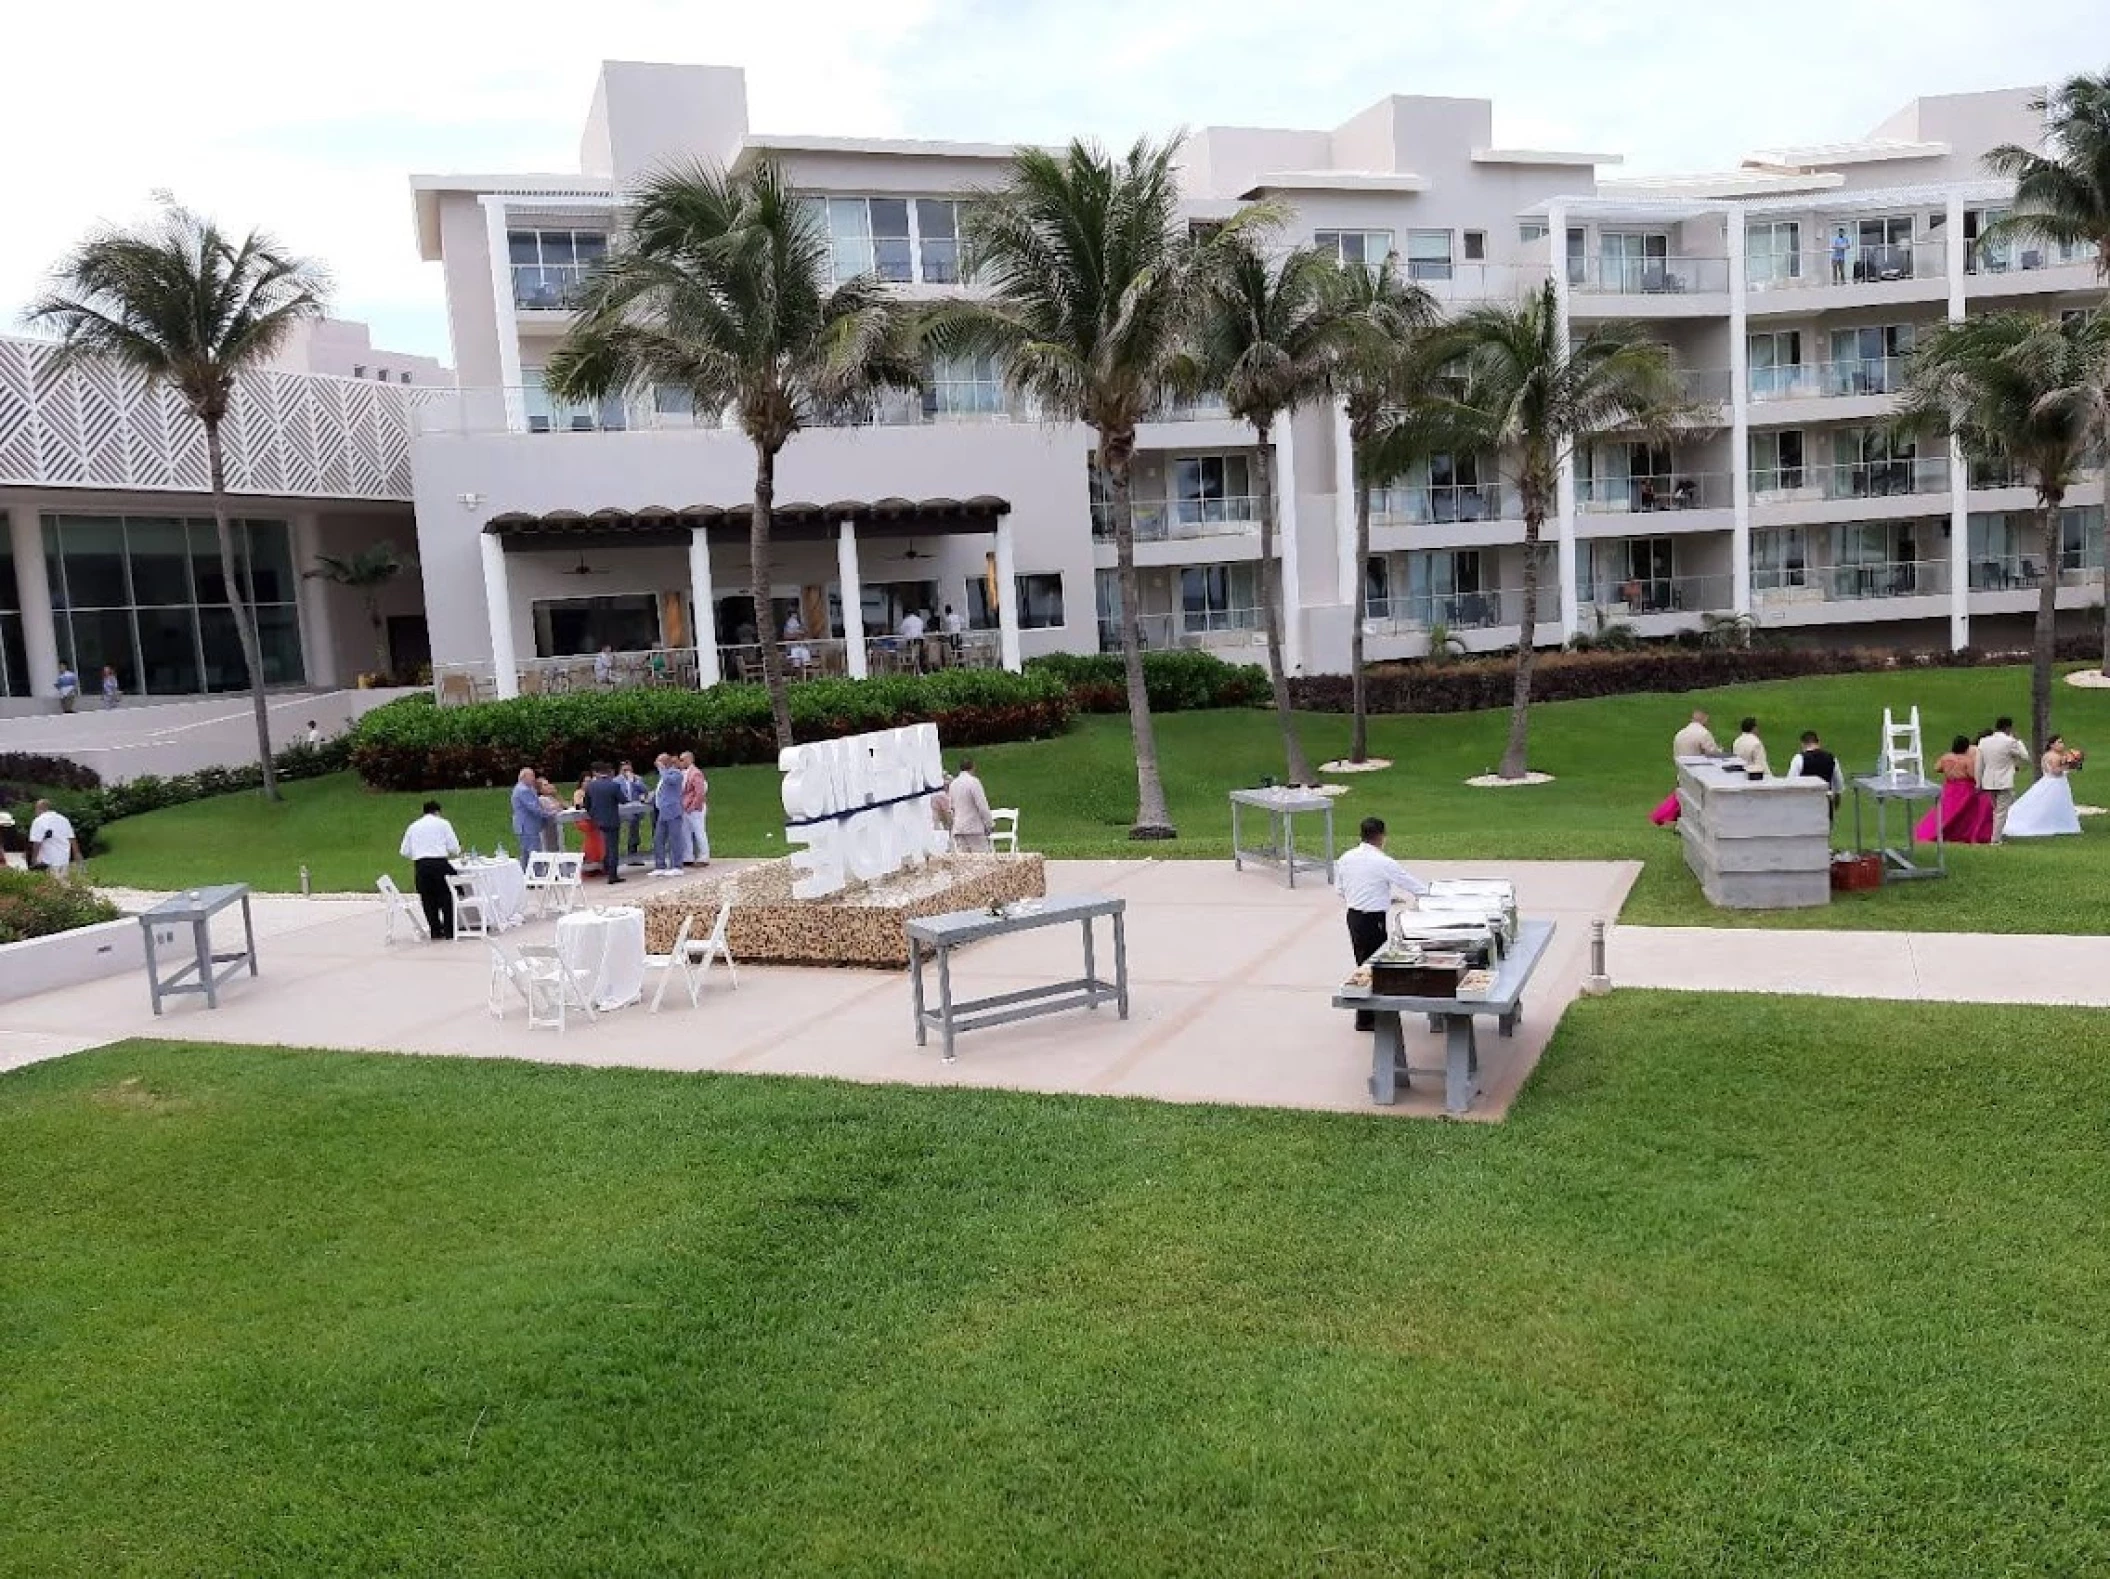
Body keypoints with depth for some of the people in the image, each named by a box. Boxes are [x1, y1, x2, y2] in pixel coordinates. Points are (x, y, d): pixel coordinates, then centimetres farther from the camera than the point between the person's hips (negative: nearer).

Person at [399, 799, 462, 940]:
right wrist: (450, 855, 23)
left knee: (428, 899, 9)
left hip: (420, 865, 3)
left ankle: (436, 932, 9)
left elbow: (405, 852, 14)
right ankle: (450, 932, 4)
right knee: (446, 897, 5)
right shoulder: (443, 823, 7)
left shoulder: (413, 826, 17)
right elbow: (454, 848, 2)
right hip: (440, 864, -3)